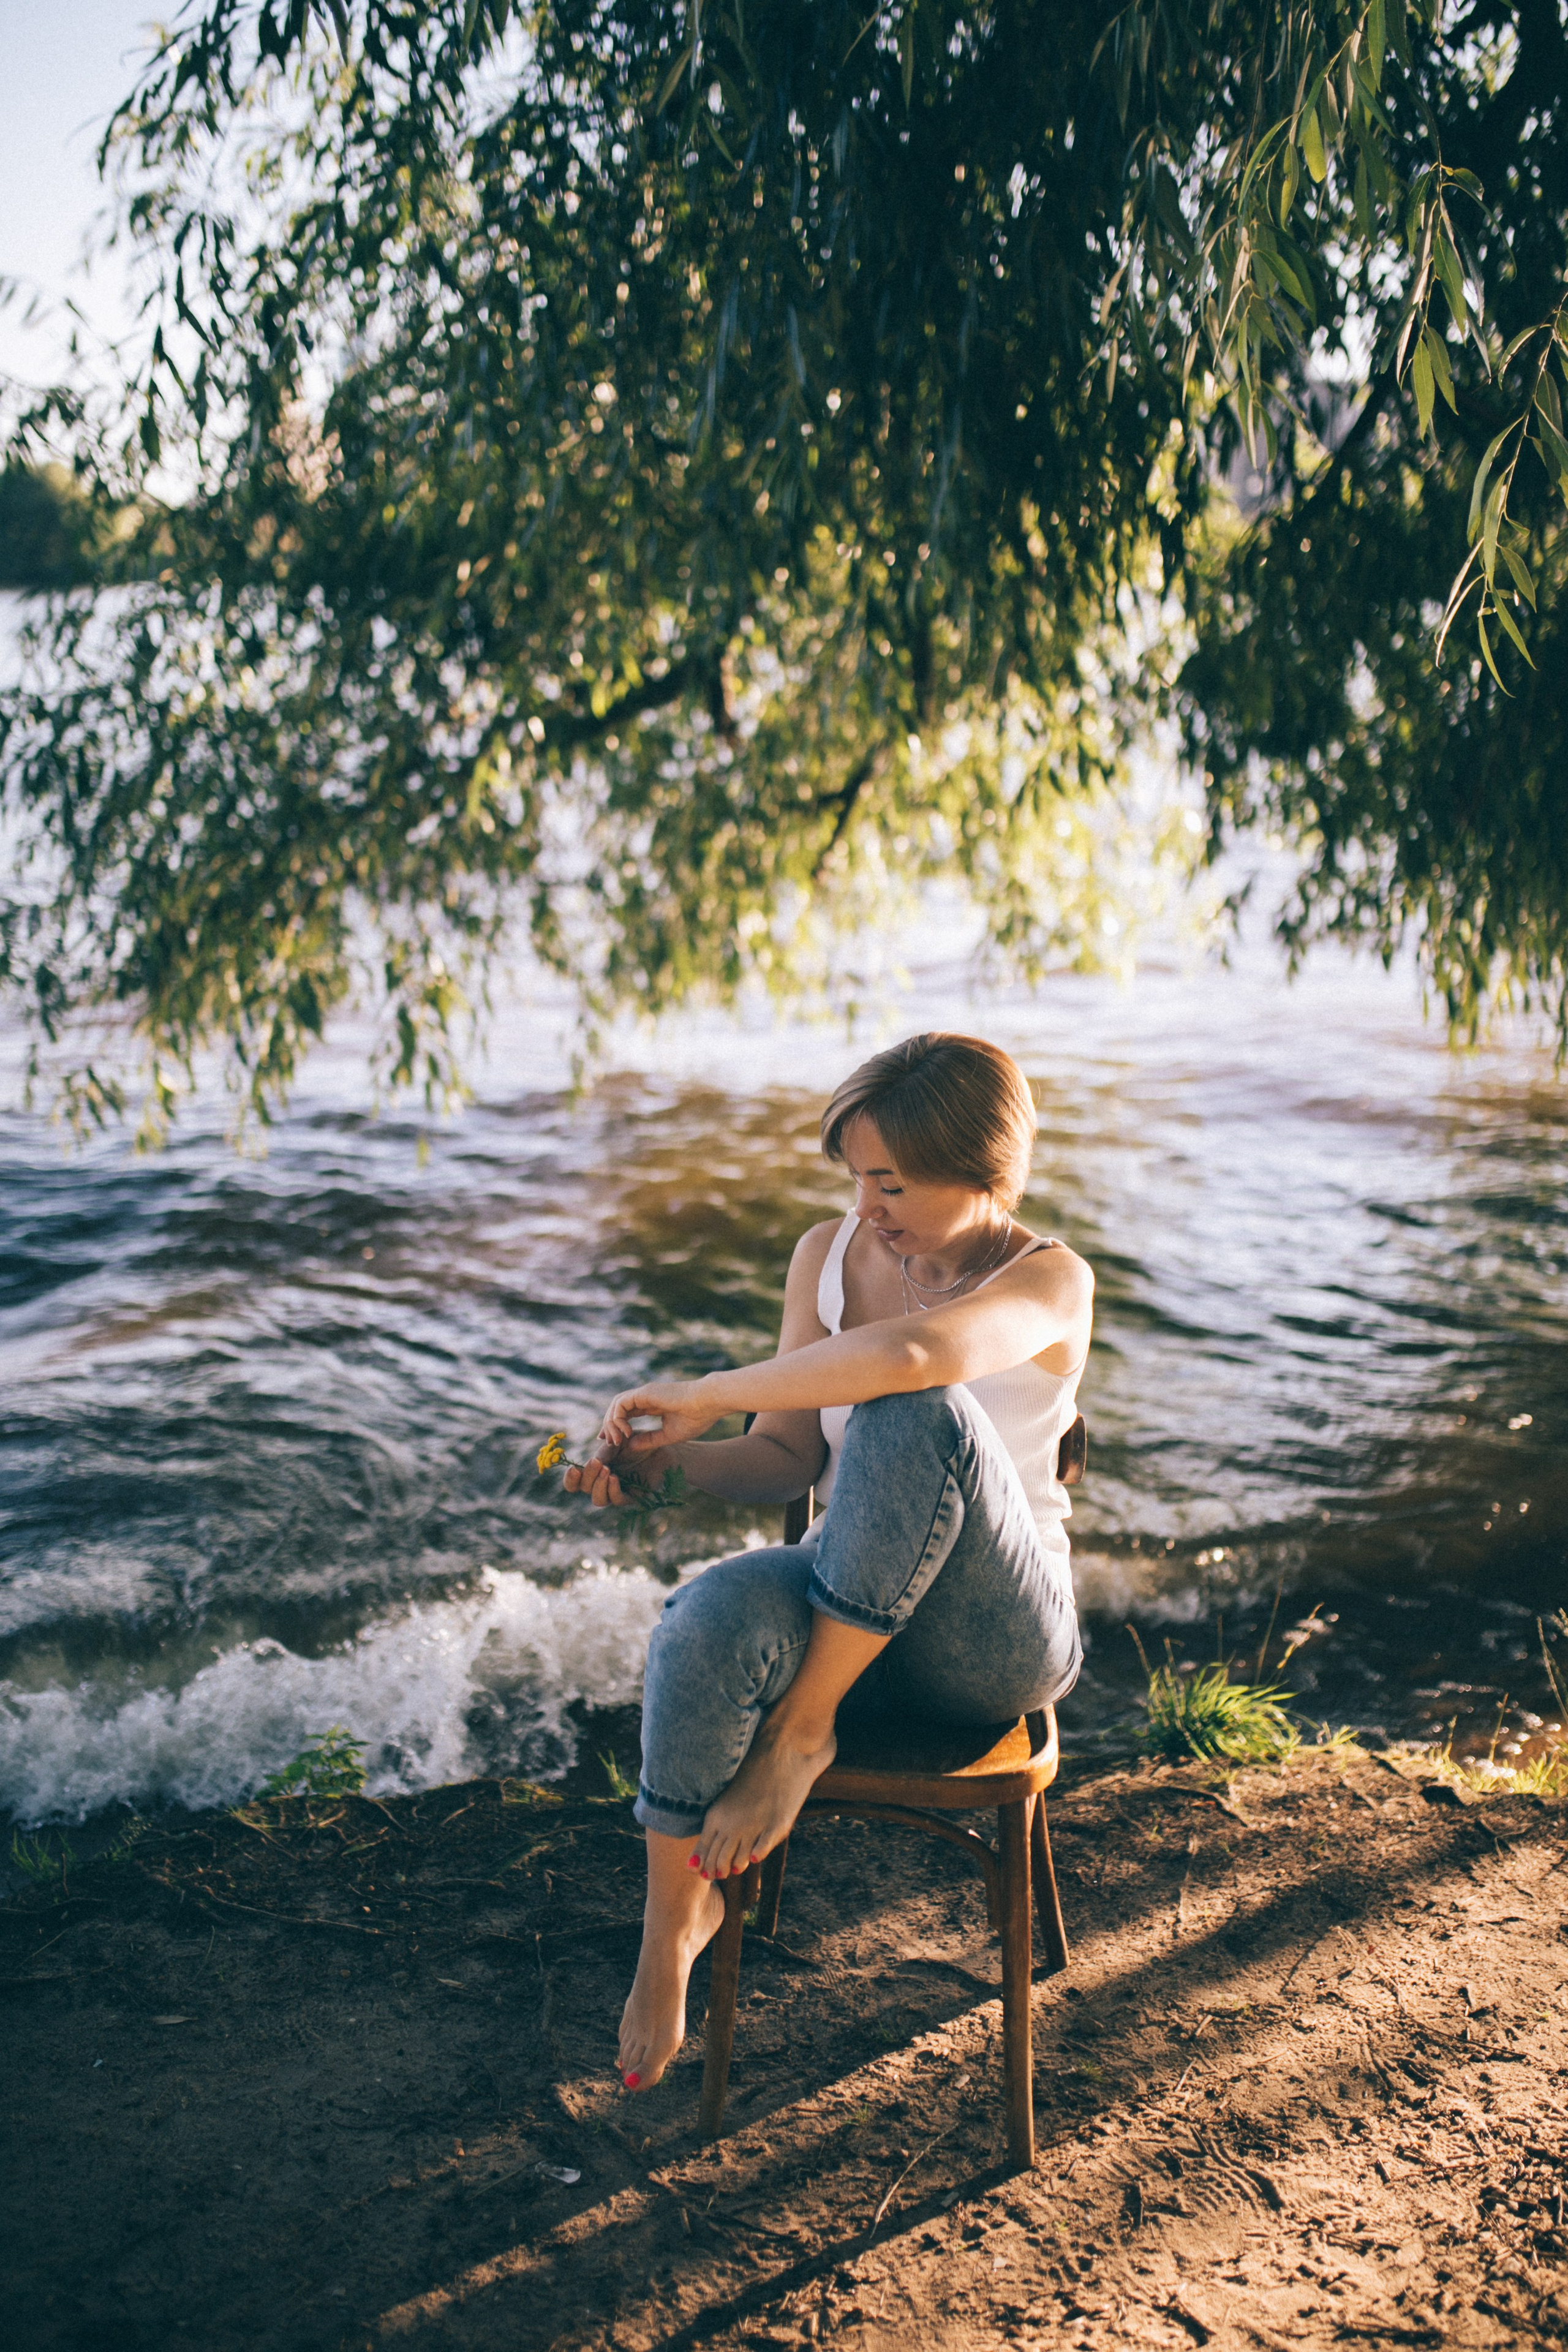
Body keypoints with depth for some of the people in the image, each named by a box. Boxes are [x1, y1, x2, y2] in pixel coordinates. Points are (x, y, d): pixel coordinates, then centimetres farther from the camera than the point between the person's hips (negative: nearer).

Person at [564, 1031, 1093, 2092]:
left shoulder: (1051, 1282, -13)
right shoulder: (829, 1254, 5)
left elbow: (911, 1354, -36)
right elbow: (787, 1459, 7)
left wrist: (704, 1394, -29)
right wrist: (673, 1454, -13)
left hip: (996, 1637, -4)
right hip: (850, 1609, 4)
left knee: (918, 1413, -36)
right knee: (713, 1619, -34)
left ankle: (802, 1729, -21)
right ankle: (675, 1916, -12)